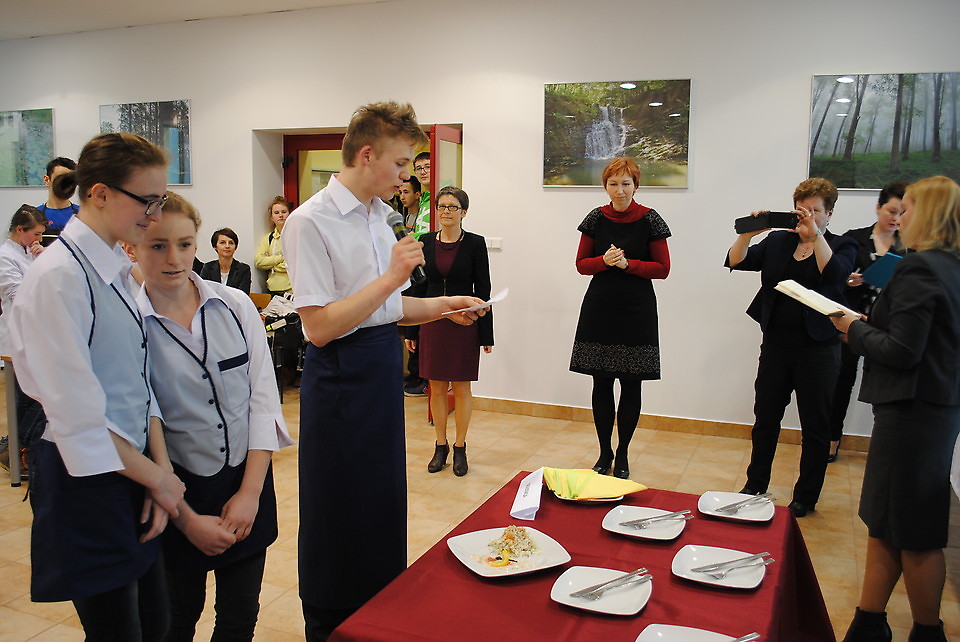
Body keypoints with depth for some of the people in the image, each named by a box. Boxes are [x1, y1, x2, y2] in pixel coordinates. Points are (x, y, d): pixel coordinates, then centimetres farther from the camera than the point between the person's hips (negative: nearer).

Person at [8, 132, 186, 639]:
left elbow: (138, 383, 7)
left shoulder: (117, 269, 7)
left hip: (133, 463, 8)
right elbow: (78, 414, -20)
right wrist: (155, 475, -10)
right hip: (88, 478, -7)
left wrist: (161, 468, -1)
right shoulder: (58, 277, -19)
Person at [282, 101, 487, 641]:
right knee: (339, 515, 7)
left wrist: (442, 306, 5)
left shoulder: (378, 216, 10)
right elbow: (321, 326, -22)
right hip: (341, 378, -8)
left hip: (382, 372, 8)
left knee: (384, 503, 20)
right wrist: (391, 277, -22)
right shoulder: (311, 222, -16)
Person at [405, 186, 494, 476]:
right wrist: (411, 330, 5)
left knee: (461, 387, 6)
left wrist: (486, 334, -6)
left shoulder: (475, 243, -4)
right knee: (436, 386, 9)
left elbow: (483, 289, -4)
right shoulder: (426, 242, 4)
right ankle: (440, 446, 23)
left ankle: (460, 448, 20)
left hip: (464, 323, -3)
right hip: (432, 321, 3)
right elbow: (418, 287, 7)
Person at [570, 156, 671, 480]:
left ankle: (622, 455, 19)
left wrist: (627, 263, -14)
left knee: (631, 386, 3)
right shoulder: (596, 218, 3)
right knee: (601, 383, 5)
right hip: (599, 308, 2)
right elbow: (581, 264, 7)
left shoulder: (649, 220, -3)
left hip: (637, 311, -2)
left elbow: (662, 268, -2)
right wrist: (605, 261, -12)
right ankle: (604, 453, 20)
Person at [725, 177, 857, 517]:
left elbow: (835, 273, -21)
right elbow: (736, 261, -3)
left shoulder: (842, 246, 1)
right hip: (776, 344, 3)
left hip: (818, 349, -3)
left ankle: (806, 496, 21)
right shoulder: (778, 241, 8)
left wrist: (815, 234, -24)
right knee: (765, 419, 12)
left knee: (815, 426, 6)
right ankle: (755, 486, 28)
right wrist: (748, 232, -19)